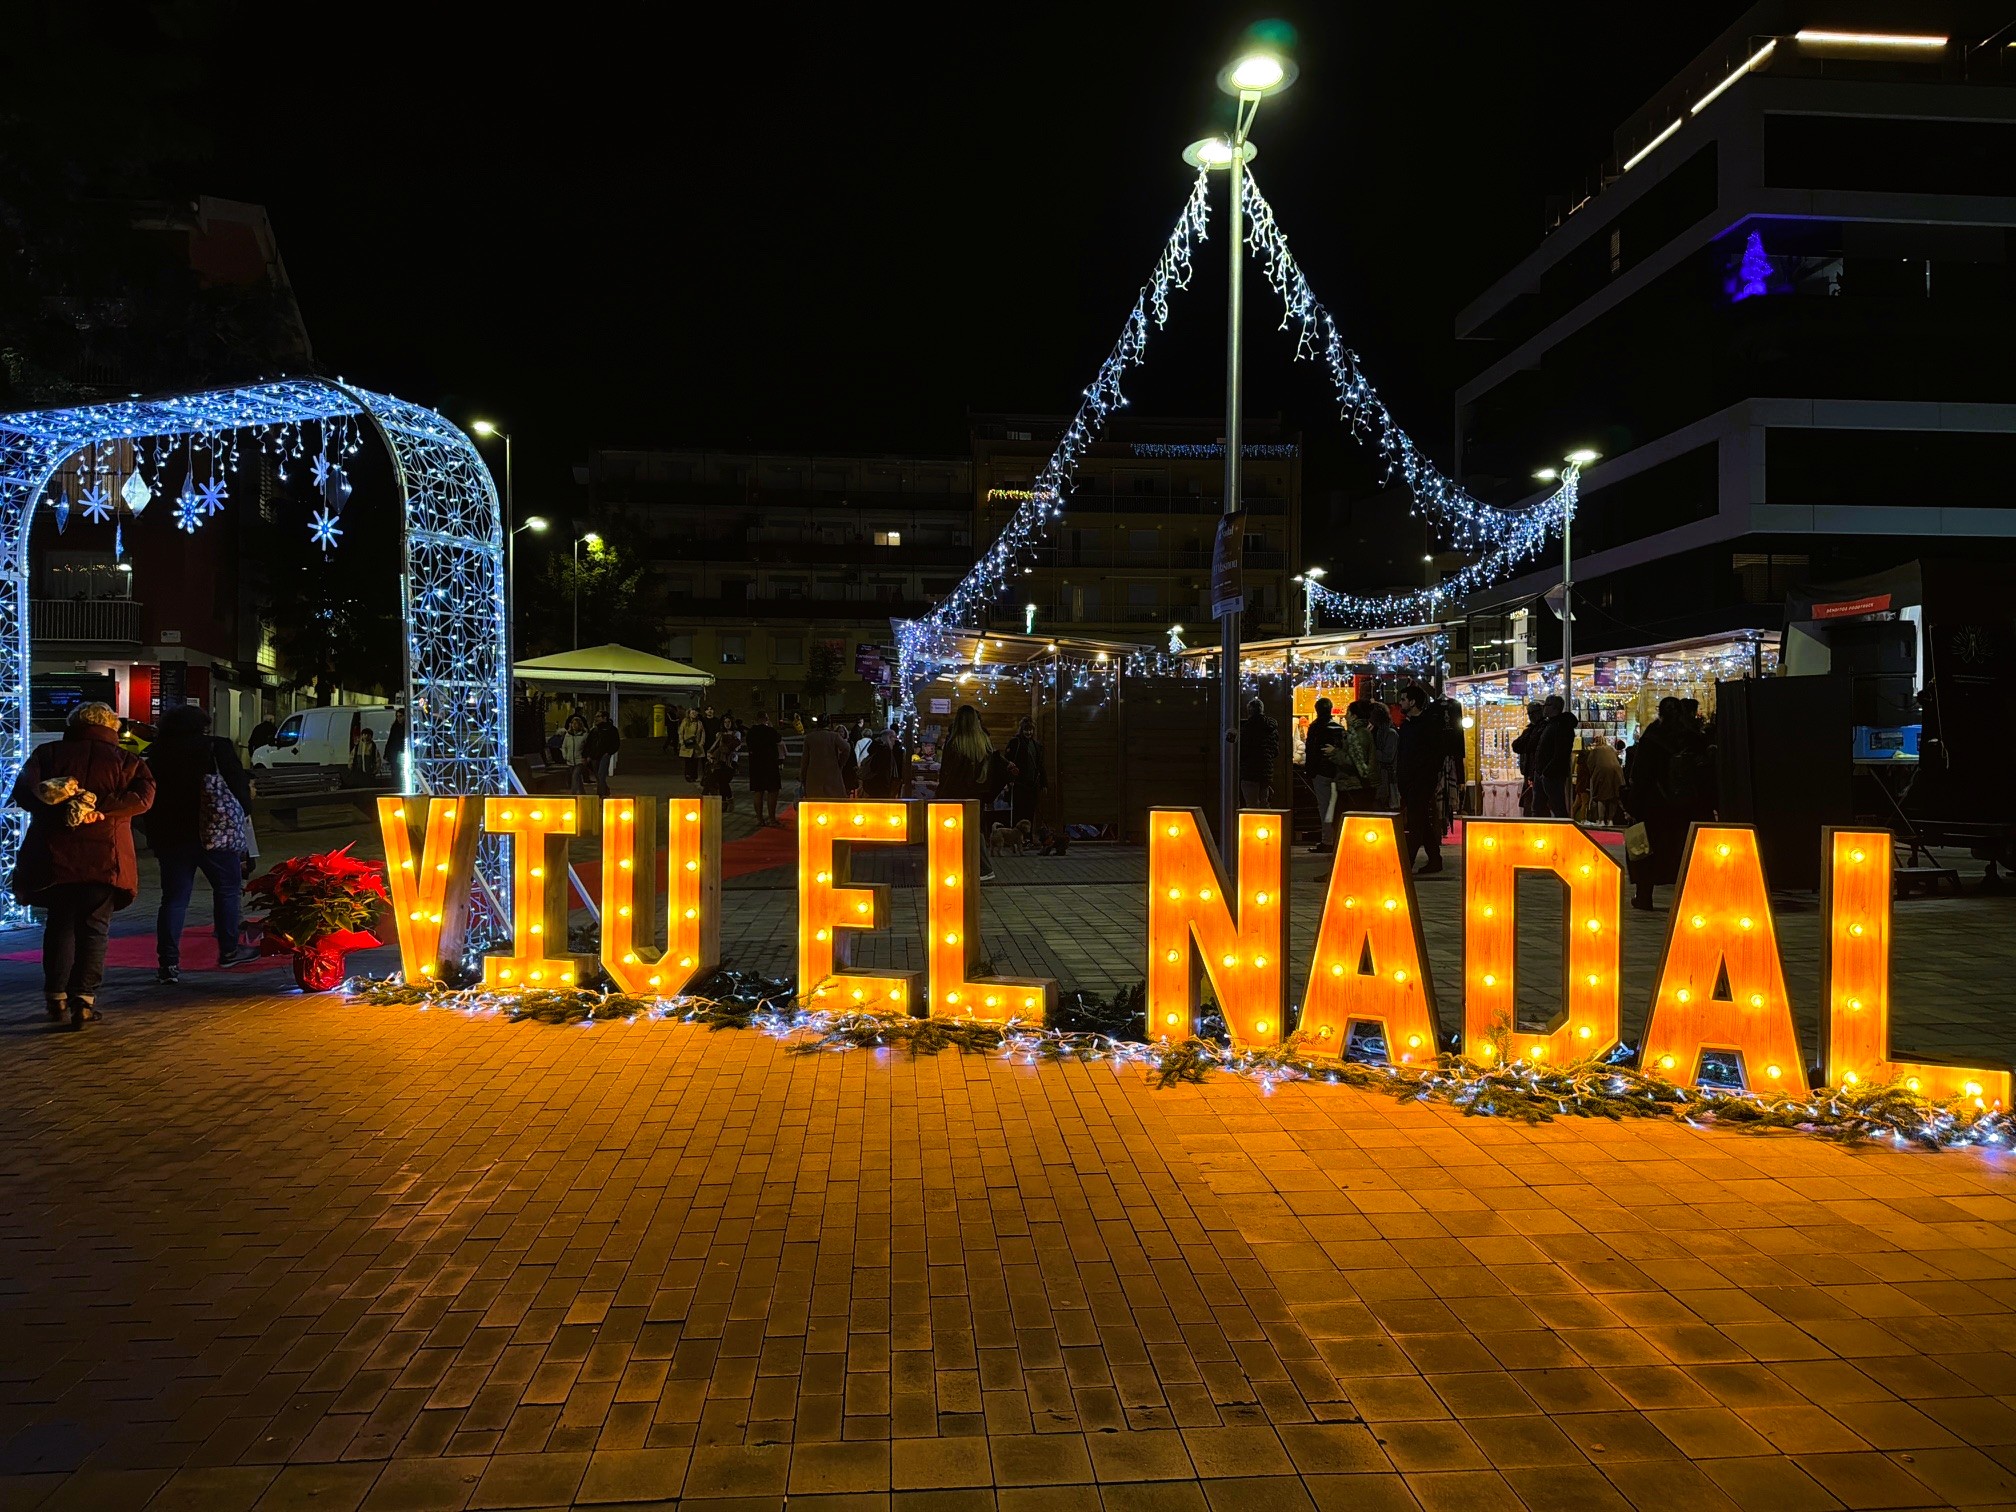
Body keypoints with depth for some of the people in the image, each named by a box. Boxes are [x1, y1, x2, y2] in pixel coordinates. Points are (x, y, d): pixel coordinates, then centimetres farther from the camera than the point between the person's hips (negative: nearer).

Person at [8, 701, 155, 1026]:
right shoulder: (126, 761, 6)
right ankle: (84, 998, -1)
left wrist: (60, 810, -9)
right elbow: (142, 796, -10)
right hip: (105, 857, -1)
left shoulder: (47, 754, 10)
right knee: (94, 927, 6)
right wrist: (101, 811, -16)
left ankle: (56, 996, 13)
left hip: (55, 856, 1)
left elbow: (24, 791, -4)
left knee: (60, 923, 14)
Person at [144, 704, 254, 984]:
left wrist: (154, 839, 16)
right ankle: (228, 950, 21)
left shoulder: (156, 753, 7)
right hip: (216, 834, -3)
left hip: (170, 835, 3)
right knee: (227, 890, 14)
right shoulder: (217, 748, -5)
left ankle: (168, 963, -3)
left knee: (173, 898, 5)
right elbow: (238, 786, -5)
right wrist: (245, 805, 15)